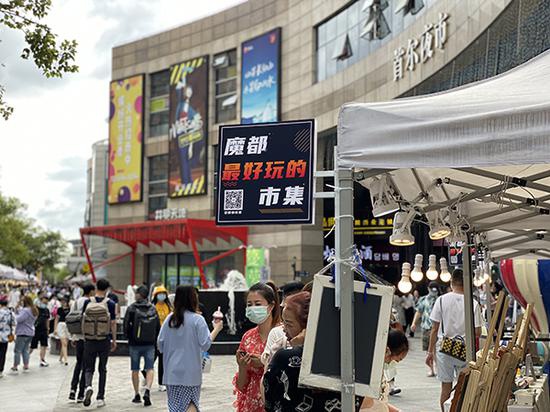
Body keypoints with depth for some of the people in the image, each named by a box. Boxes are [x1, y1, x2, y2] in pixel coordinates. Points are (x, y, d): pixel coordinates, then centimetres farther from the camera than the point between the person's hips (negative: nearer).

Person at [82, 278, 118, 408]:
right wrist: (114, 340, 5)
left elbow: (83, 321, 4)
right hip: (105, 340, 0)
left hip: (89, 340, 0)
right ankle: (100, 398, 12)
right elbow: (113, 323, -4)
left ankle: (88, 386, -20)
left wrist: (84, 336, 16)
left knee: (89, 368, 9)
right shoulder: (110, 304, -6)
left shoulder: (87, 302, -2)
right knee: (102, 369, 10)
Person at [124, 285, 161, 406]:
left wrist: (129, 337, 9)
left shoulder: (132, 308, -7)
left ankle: (137, 395, 15)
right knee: (150, 368, 3)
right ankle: (147, 390, -18)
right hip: (150, 344, 2)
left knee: (135, 370, 10)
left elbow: (126, 325, -8)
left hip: (135, 343, -2)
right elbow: (158, 327, 5)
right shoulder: (153, 309, 3)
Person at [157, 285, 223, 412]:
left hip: (172, 371, 3)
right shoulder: (197, 319, -11)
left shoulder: (170, 319, 0)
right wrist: (216, 329, 0)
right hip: (190, 371, -3)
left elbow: (160, 344, 0)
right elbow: (205, 344, -12)